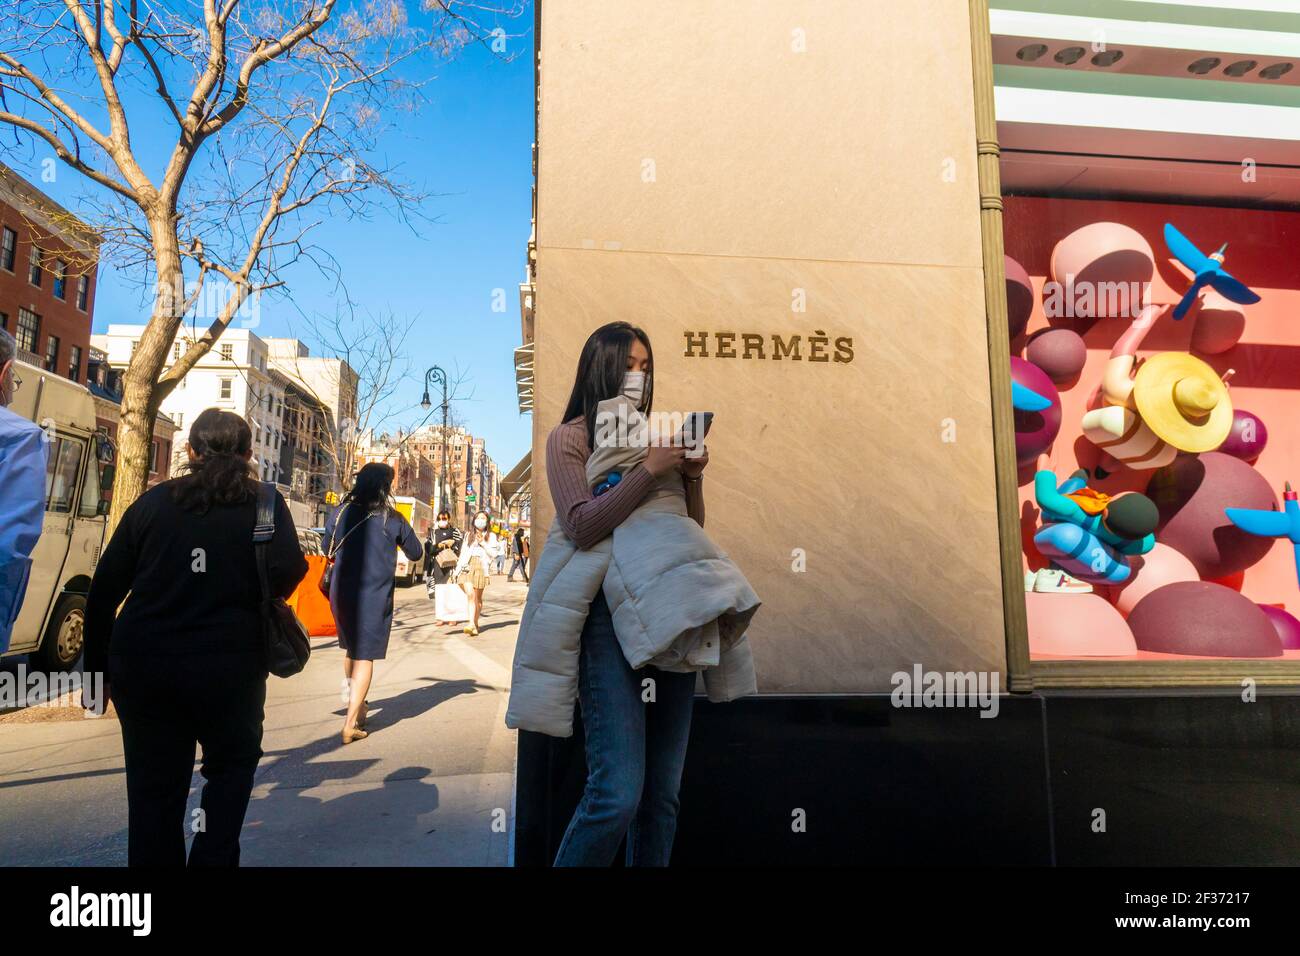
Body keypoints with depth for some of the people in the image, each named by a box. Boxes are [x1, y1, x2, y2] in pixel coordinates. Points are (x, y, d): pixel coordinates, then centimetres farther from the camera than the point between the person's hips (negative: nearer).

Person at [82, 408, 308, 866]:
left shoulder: (154, 500, 6)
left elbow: (104, 588, 5)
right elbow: (289, 569, -16)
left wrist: (97, 665, 14)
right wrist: (255, 603, 6)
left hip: (143, 663, 2)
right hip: (229, 665, -2)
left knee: (154, 788, 15)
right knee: (232, 765, 22)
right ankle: (213, 856, 10)